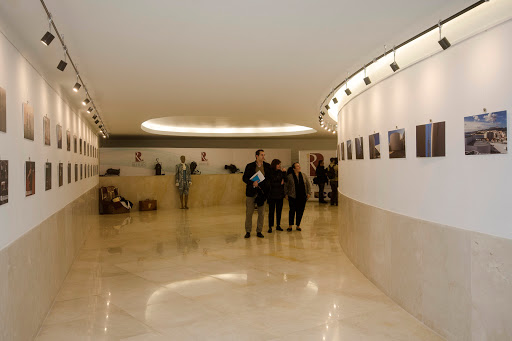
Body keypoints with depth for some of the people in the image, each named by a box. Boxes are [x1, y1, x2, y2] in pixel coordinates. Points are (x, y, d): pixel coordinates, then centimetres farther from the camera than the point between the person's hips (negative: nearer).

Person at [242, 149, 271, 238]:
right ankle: (248, 231, 14)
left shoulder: (267, 166, 5)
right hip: (251, 191, -2)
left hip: (262, 192, 2)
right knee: (249, 212, 2)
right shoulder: (250, 166, 0)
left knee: (261, 213, 5)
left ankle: (259, 231, 16)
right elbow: (244, 178, 0)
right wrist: (252, 183, -16)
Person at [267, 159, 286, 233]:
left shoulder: (280, 172, 9)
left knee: (279, 210, 8)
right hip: (272, 195, -5)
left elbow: (285, 180, 0)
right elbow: (271, 183, -11)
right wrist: (280, 184, -6)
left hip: (280, 194, 5)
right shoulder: (270, 172, -6)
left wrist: (283, 172, -9)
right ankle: (270, 227, 5)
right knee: (271, 211, -1)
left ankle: (278, 225, 19)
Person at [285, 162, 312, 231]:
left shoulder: (304, 175, 7)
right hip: (293, 197, -3)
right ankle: (290, 226, 11)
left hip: (302, 197, 3)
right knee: (292, 211, -2)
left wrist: (309, 193, 4)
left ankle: (298, 225, 19)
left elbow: (308, 184, 11)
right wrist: (286, 194, 1)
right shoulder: (289, 176, -1)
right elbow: (286, 186, 5)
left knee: (300, 211, 6)